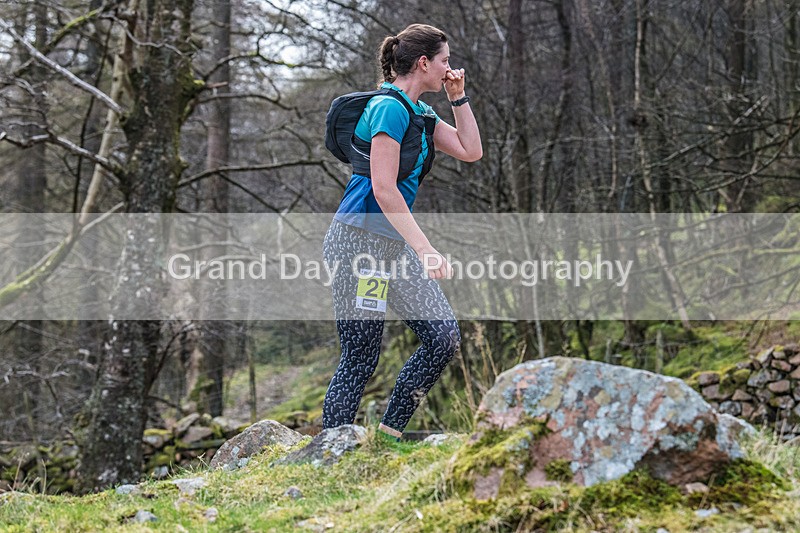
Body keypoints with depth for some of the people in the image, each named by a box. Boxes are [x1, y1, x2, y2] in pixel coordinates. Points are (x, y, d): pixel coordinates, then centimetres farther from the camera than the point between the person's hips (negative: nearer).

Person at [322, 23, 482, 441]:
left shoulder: (419, 112, 14)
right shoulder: (390, 108, -15)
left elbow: (471, 152, 19)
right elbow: (384, 191, -21)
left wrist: (458, 96, 12)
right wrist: (425, 250, -24)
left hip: (394, 245, 10)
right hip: (360, 240, -10)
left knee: (445, 336, 3)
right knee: (360, 358, -6)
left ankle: (389, 434, 11)